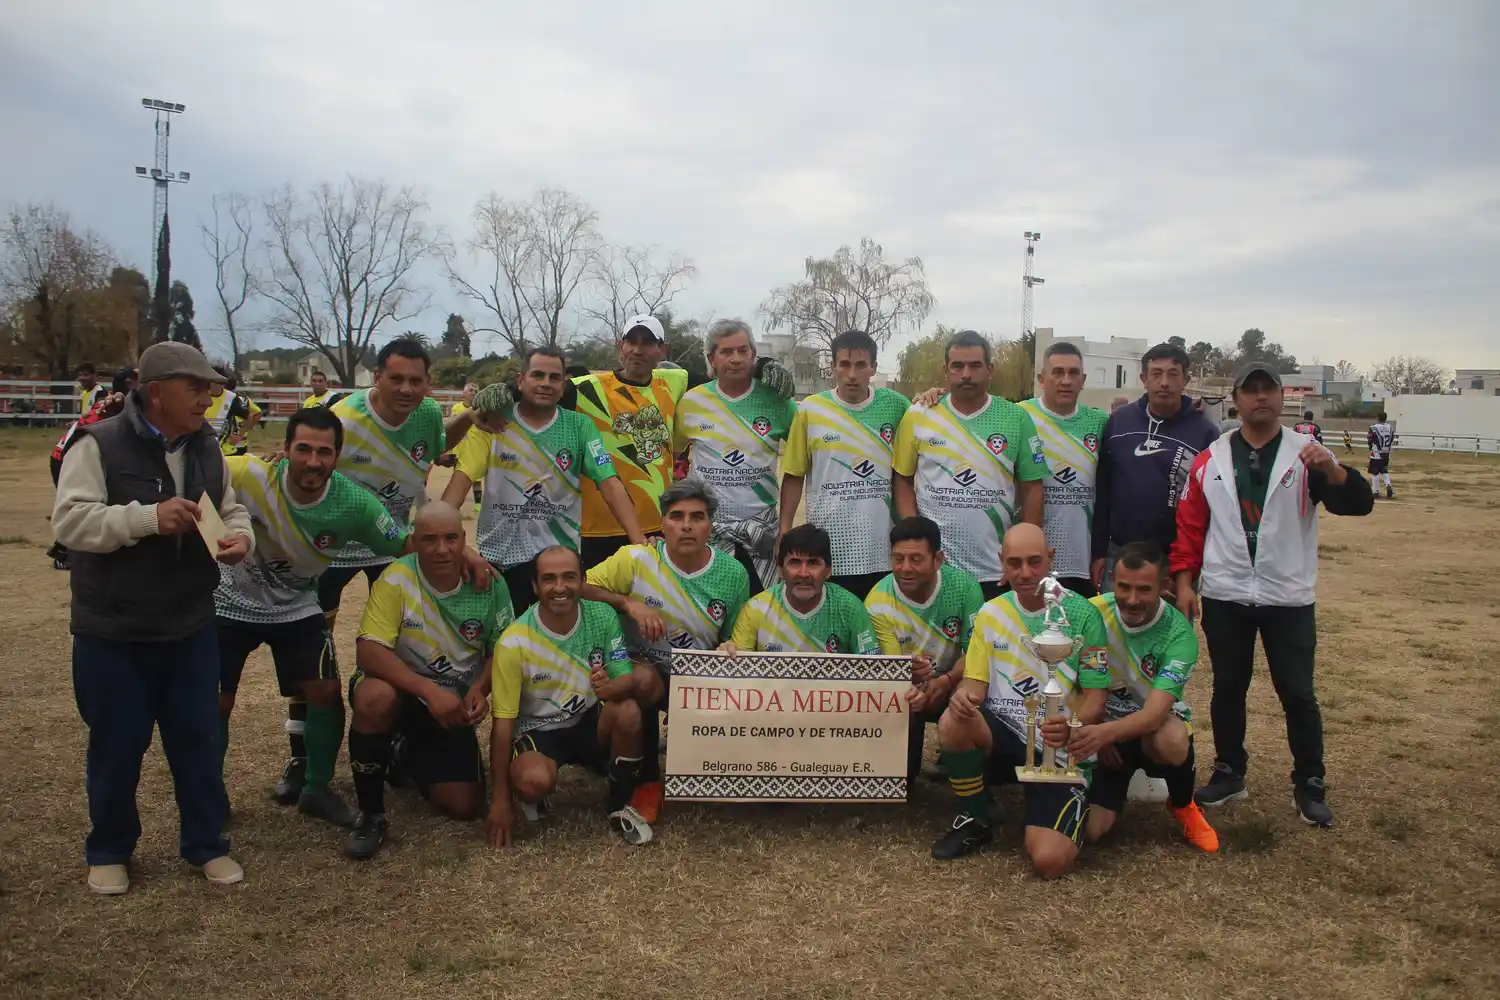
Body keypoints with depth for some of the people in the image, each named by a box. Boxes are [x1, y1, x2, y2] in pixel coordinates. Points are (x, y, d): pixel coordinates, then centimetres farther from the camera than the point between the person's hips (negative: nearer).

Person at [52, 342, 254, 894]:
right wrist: (149, 518, -32)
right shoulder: (98, 445, -14)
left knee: (198, 738, 10)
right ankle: (109, 850, 29)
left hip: (190, 627, 5)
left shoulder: (207, 449, 4)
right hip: (112, 632, -4)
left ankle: (206, 843, 25)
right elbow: (70, 522, -21)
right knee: (116, 745, 8)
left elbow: (232, 510, 13)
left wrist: (240, 538, -10)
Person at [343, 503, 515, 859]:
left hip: (453, 705, 3)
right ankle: (371, 814, -17)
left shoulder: (487, 583, -13)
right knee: (374, 696, -39)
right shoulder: (397, 579, -21)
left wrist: (479, 689, -20)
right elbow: (368, 652, -28)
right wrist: (429, 691, -37)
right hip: (400, 687, -3)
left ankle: (411, 758, 29)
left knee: (466, 808, -5)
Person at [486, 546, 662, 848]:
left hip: (590, 721, 3)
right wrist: (501, 799, -16)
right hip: (538, 730, -3)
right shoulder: (515, 642, -21)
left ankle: (619, 805, -5)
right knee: (535, 781, -36)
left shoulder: (603, 616, -13)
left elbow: (628, 678, -11)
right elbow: (503, 721, -16)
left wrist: (611, 687, -38)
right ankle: (535, 796, 6)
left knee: (628, 710, -30)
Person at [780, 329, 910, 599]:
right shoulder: (810, 409, -2)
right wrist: (784, 530, -1)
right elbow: (794, 475, 3)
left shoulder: (896, 406, 0)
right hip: (828, 549, -1)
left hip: (884, 549, 1)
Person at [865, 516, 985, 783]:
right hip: (905, 687, -1)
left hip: (954, 684, 1)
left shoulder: (964, 586, -17)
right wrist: (908, 673, -46)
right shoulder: (878, 602, -20)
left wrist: (946, 681, -31)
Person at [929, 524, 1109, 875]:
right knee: (953, 723, -31)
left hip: (1060, 751, -3)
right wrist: (962, 694, -22)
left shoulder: (1081, 615, -7)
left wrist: (1072, 726, -29)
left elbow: (1095, 698, -6)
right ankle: (977, 820, -4)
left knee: (1049, 860, -23)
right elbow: (976, 680, 4)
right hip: (1003, 733, 4)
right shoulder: (990, 613, 5)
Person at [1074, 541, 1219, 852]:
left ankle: (1183, 805, -3)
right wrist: (1092, 736, -10)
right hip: (1102, 730, 2)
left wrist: (1105, 732, -51)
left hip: (1153, 725, -1)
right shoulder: (1093, 613, -16)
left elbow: (1154, 713, -33)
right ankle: (1120, 784, 19)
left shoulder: (1179, 635, -23)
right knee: (1089, 829, -17)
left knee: (1172, 740, -39)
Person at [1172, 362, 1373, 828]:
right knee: (1228, 687, 11)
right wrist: (1184, 580, -2)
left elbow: (1359, 503, -13)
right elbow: (1190, 525, 4)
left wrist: (1331, 470, -31)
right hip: (1223, 597, 1)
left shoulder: (1307, 455, -1)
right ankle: (1229, 774, 26)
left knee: (1297, 693, 4)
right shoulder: (1210, 460, 3)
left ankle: (1309, 786, 19)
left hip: (1289, 598, -1)